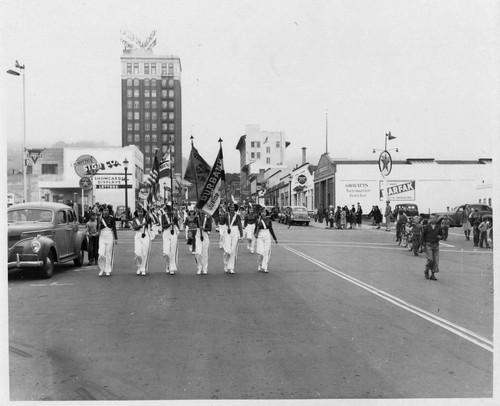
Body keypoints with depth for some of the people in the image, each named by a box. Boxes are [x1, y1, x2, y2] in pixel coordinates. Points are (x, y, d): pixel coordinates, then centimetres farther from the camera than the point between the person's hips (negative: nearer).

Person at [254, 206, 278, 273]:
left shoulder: (269, 220, 5)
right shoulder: (258, 220, 3)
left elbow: (271, 230, 13)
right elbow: (255, 229, 8)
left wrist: (275, 238, 15)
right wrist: (255, 234, -14)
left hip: (267, 236, 1)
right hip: (260, 236, -1)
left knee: (267, 252, -3)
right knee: (261, 252, -10)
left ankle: (264, 267, 4)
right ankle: (260, 265, 14)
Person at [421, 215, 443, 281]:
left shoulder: (438, 227, 7)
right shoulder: (427, 227, 1)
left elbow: (441, 235, 16)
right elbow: (423, 235, 4)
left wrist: (440, 237, -7)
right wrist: (423, 243, -6)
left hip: (436, 245, 3)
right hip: (428, 245, -3)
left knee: (436, 261, 1)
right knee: (430, 260, -12)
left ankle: (433, 275, 11)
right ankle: (426, 271, 12)